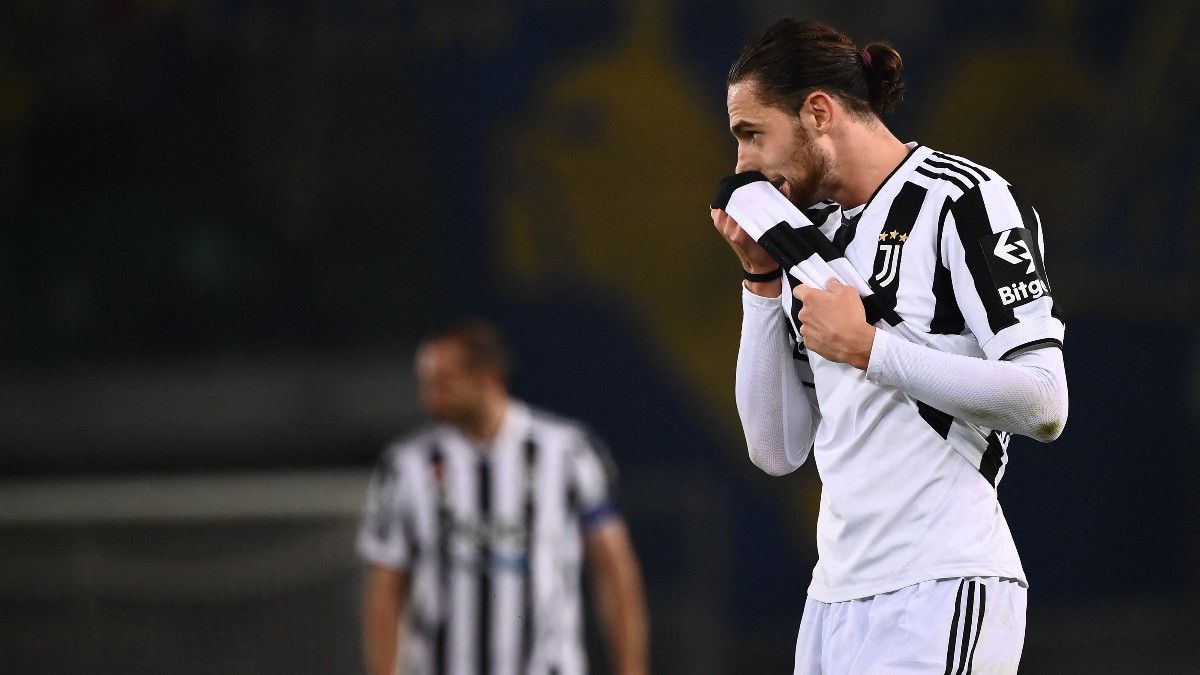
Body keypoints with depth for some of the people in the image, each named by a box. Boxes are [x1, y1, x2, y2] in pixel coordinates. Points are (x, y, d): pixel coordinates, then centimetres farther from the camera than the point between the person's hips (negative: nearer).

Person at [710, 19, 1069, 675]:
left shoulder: (965, 198, -5)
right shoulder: (816, 233, 17)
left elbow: (1042, 405, -15)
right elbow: (777, 450, 16)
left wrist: (865, 346, -13)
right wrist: (764, 281, 9)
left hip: (939, 595, -7)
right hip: (835, 593, 7)